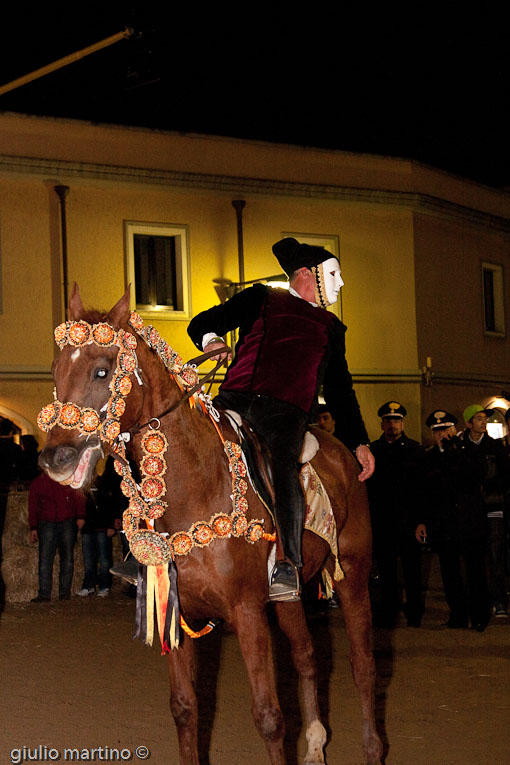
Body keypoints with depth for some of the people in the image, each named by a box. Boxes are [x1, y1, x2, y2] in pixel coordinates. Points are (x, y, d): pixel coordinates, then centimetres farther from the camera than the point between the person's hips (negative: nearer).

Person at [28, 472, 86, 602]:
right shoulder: (37, 483, 11)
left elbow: (79, 498, 5)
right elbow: (32, 507, 12)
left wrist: (80, 517, -8)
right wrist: (33, 528, 6)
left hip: (67, 523, 0)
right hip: (47, 524, 0)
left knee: (67, 557, 1)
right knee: (45, 558, -8)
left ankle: (65, 592, 8)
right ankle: (44, 593, -7)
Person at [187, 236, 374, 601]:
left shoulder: (331, 327, 30)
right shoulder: (261, 299, 23)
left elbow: (340, 390, 32)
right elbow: (203, 322, 20)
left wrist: (359, 442, 24)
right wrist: (209, 338, -5)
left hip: (286, 411, 0)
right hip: (235, 399, 0)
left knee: (282, 467, -30)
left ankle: (288, 567, -42)